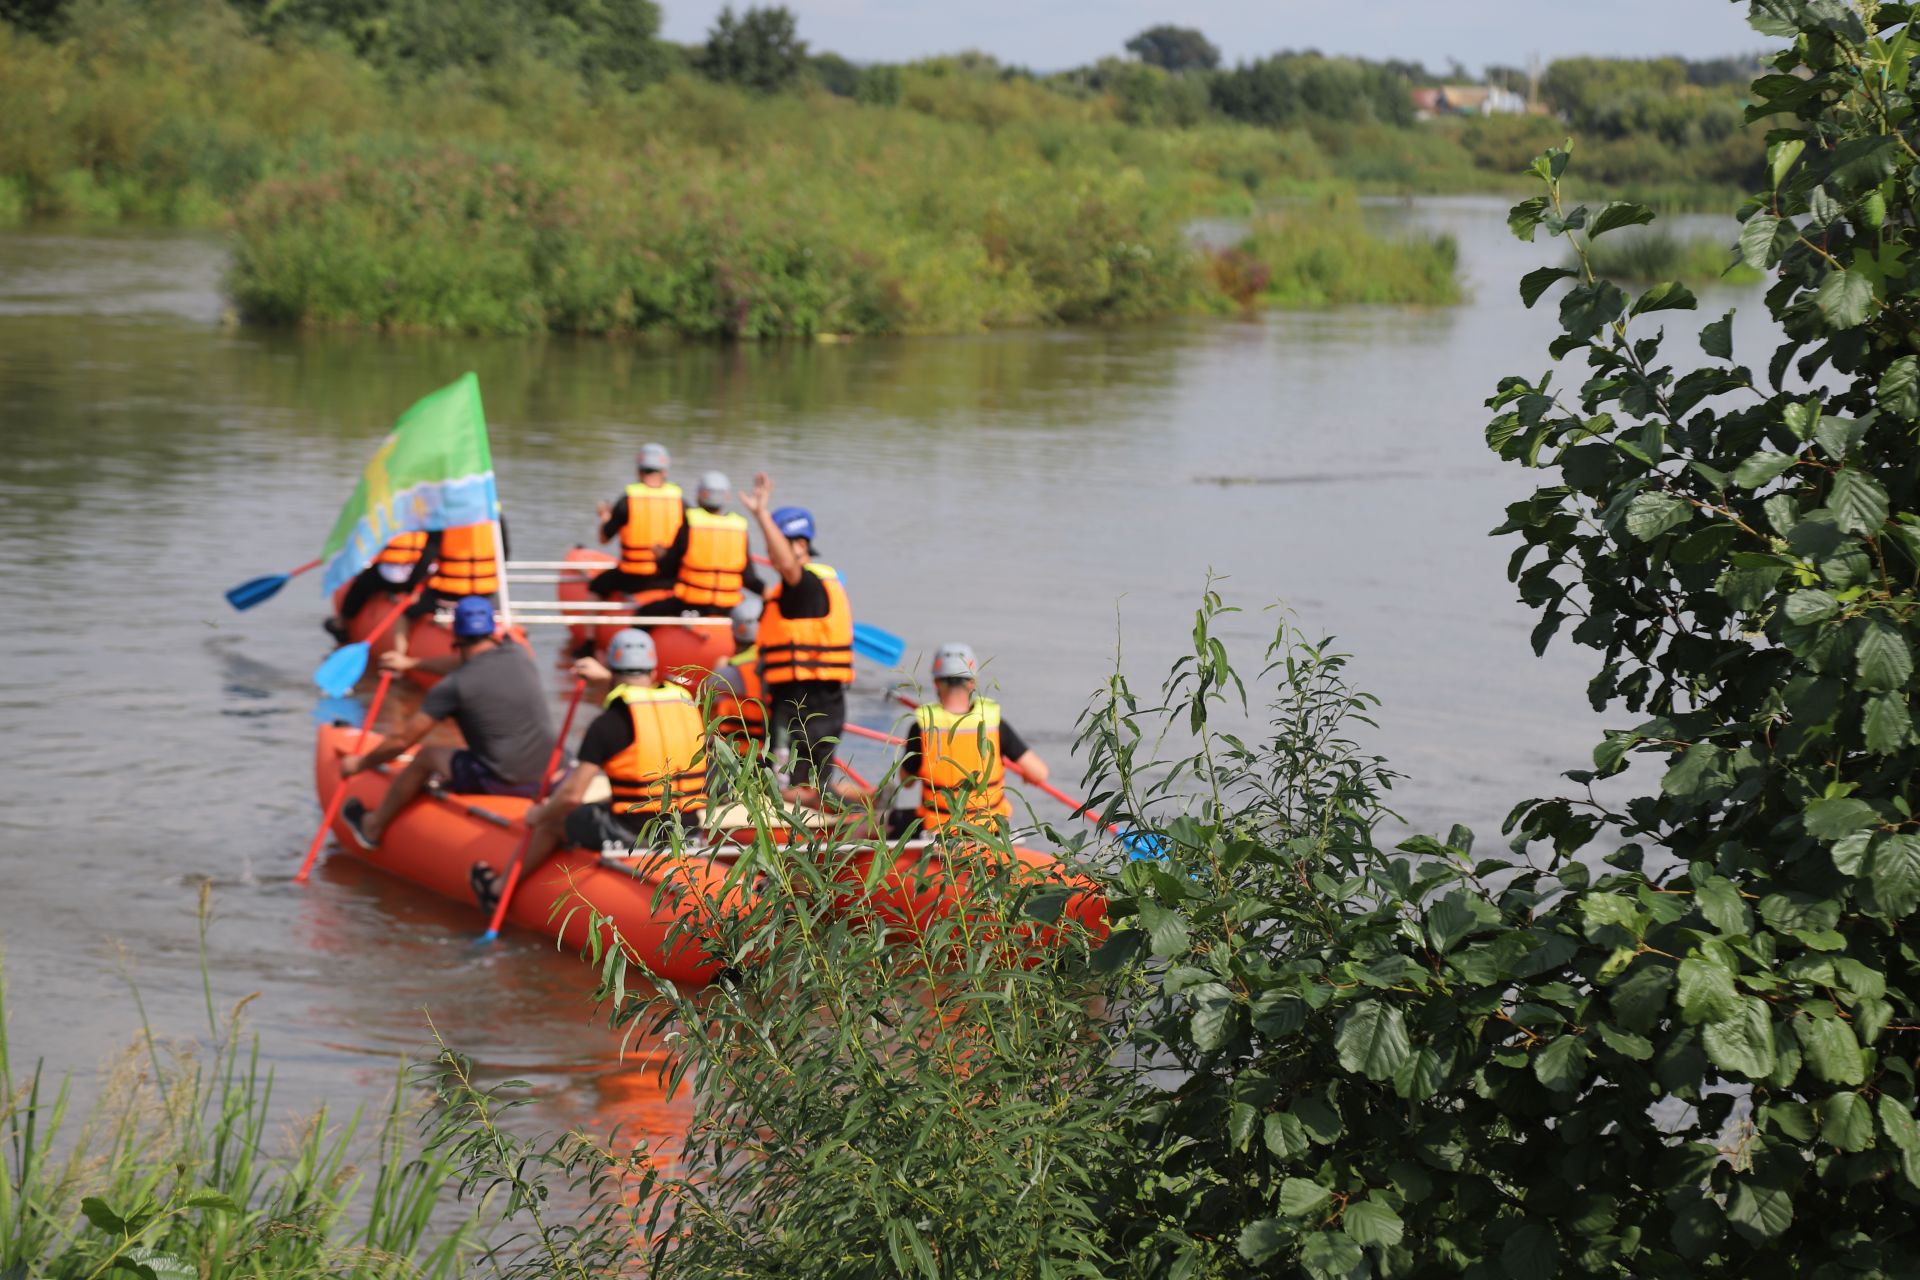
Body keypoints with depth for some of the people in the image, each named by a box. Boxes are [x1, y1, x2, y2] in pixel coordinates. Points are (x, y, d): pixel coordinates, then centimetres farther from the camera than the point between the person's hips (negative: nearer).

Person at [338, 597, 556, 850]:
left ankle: (371, 827, 39)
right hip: (547, 778, 5)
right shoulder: (520, 656, 3)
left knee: (427, 757, 19)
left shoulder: (453, 687, -11)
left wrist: (360, 764, 15)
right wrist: (413, 663, 39)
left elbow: (401, 741, -3)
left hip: (498, 782, -5)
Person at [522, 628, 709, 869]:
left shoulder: (610, 722, -13)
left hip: (631, 835, -6)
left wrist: (539, 814, 5)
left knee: (552, 820, 19)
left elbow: (572, 795, -14)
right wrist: (604, 675, 42)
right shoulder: (686, 704, 5)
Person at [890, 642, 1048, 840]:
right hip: (990, 829, 2)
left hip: (935, 830, -2)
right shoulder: (993, 722, -13)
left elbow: (906, 781, 1)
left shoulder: (923, 726, -15)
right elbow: (1040, 773, -12)